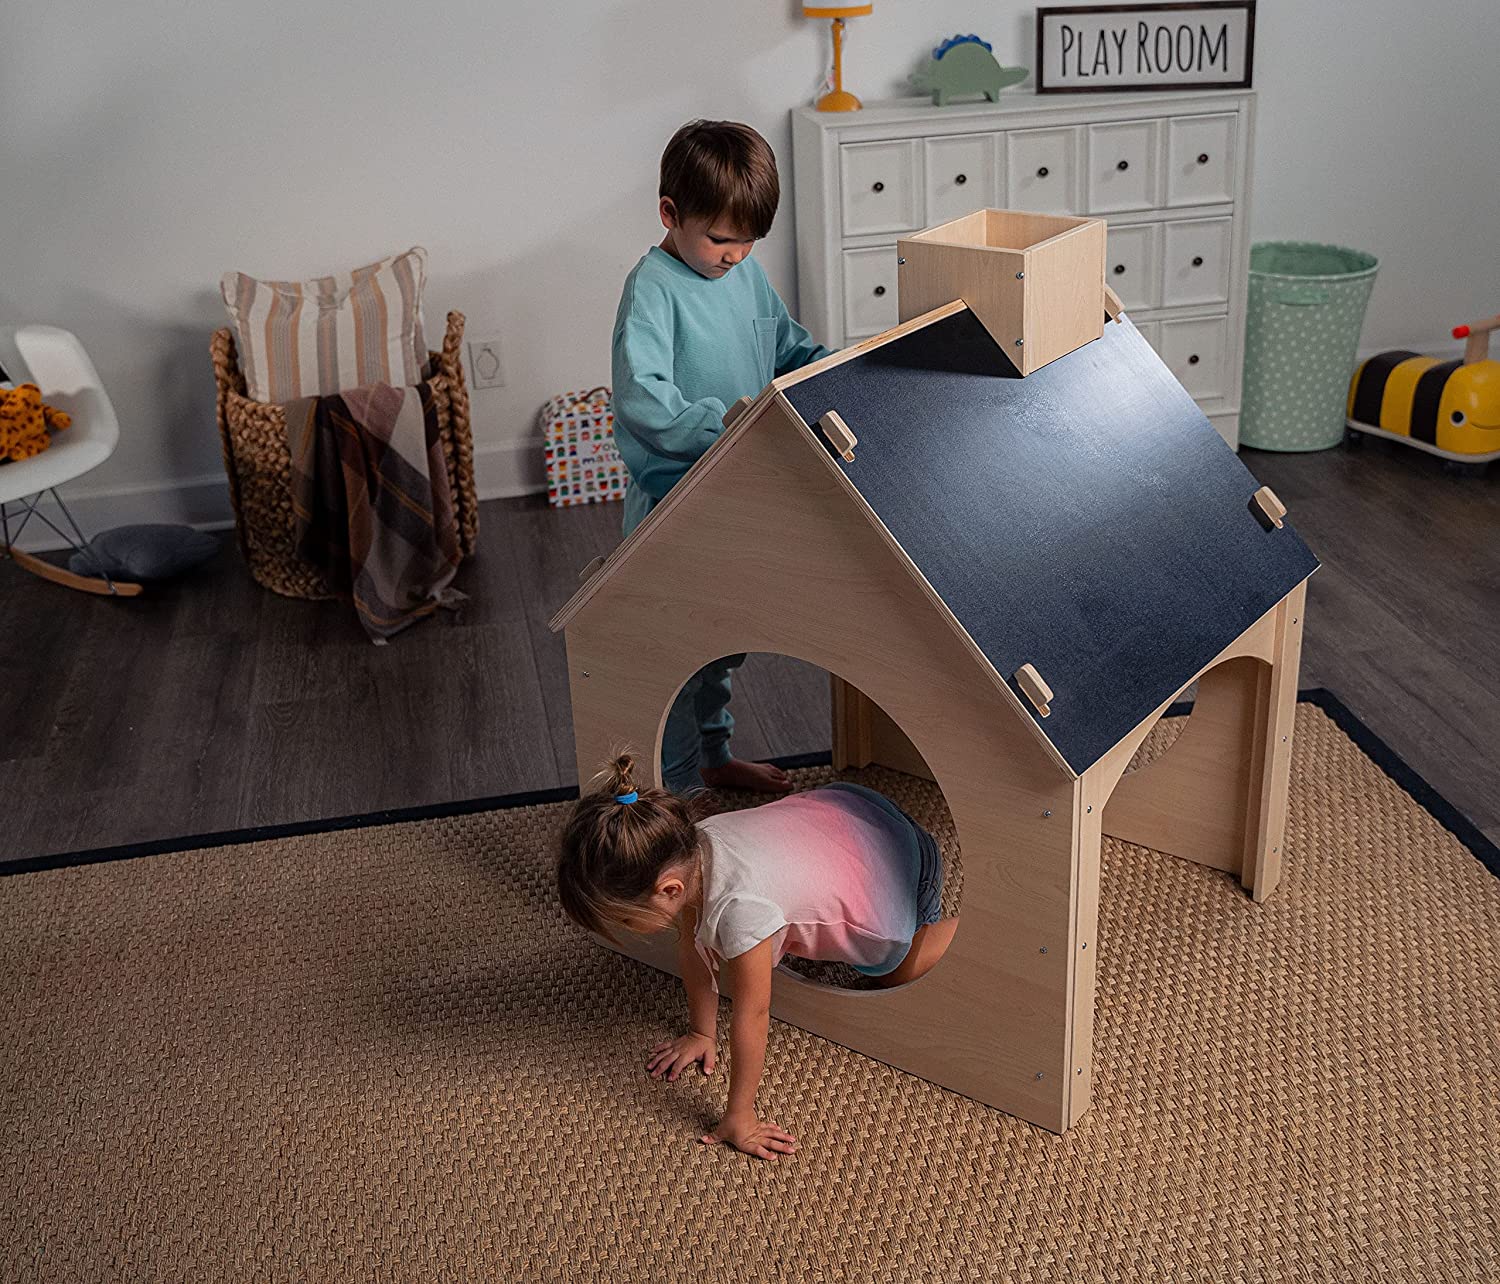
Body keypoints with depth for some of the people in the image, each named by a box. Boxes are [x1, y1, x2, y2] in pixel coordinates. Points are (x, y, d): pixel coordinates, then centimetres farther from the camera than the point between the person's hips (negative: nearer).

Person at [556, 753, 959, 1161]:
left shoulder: (738, 908, -44)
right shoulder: (683, 852, -22)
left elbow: (751, 1014, -33)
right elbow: (693, 948, -5)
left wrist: (739, 1118, -22)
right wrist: (702, 1033, 5)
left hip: (902, 866, -7)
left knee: (892, 974, 22)